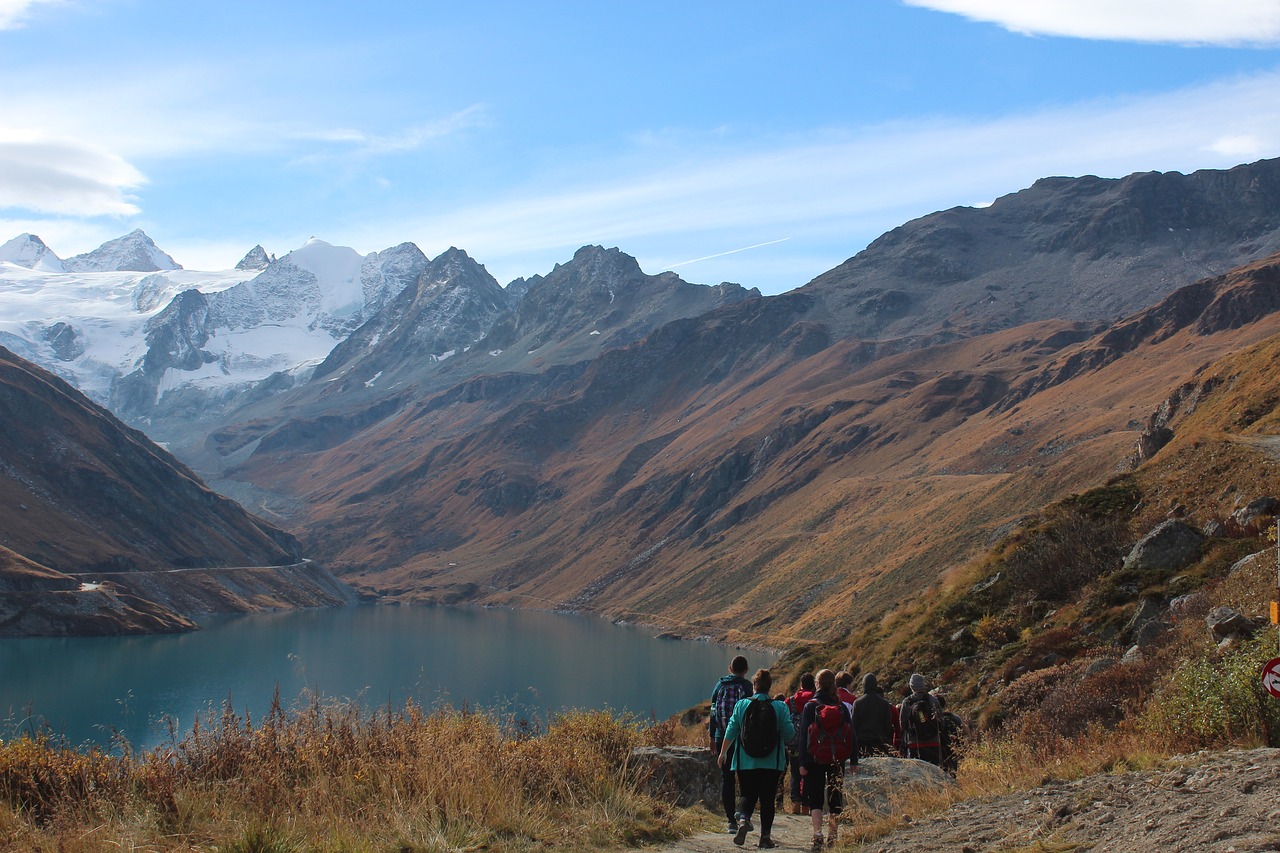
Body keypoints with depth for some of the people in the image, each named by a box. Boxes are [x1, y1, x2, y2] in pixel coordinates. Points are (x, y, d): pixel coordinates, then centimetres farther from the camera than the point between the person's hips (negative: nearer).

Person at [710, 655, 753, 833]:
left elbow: (713, 712, 9)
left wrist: (712, 738, 17)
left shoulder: (720, 685, 7)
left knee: (726, 778, 7)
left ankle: (731, 820, 6)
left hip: (722, 738, 3)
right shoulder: (747, 686, -4)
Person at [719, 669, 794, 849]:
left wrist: (723, 752, 11)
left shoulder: (742, 705, -3)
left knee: (747, 794, 12)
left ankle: (743, 820, -15)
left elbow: (731, 731, 0)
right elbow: (789, 733, -6)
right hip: (772, 763, 0)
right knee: (767, 798, 9)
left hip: (746, 762, 0)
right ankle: (766, 836, 7)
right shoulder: (779, 707, -5)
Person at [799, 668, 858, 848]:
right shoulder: (841, 707, 2)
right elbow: (852, 735, 3)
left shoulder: (810, 706, -6)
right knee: (835, 796, 12)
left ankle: (817, 833, -12)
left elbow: (803, 736, -7)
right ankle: (832, 835, 12)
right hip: (837, 760, 2)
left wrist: (803, 762, -4)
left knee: (815, 798, 4)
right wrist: (853, 761, 8)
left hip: (815, 759, -2)